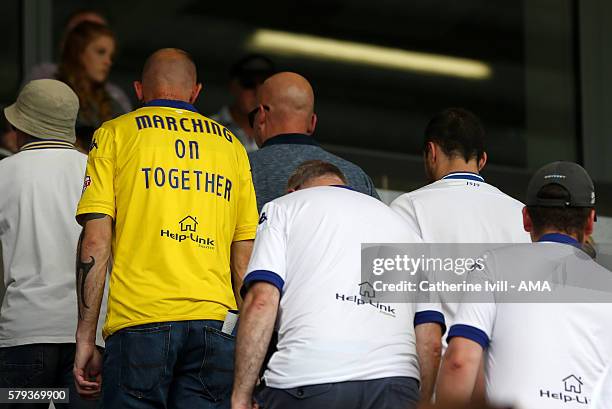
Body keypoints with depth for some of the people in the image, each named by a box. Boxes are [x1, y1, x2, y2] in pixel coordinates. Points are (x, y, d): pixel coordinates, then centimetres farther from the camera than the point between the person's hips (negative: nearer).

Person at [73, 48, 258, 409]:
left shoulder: (114, 134, 11)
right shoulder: (231, 145, 20)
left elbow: (96, 241, 1)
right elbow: (245, 259, 16)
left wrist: (85, 338, 2)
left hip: (139, 320, -2)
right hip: (216, 323, 3)